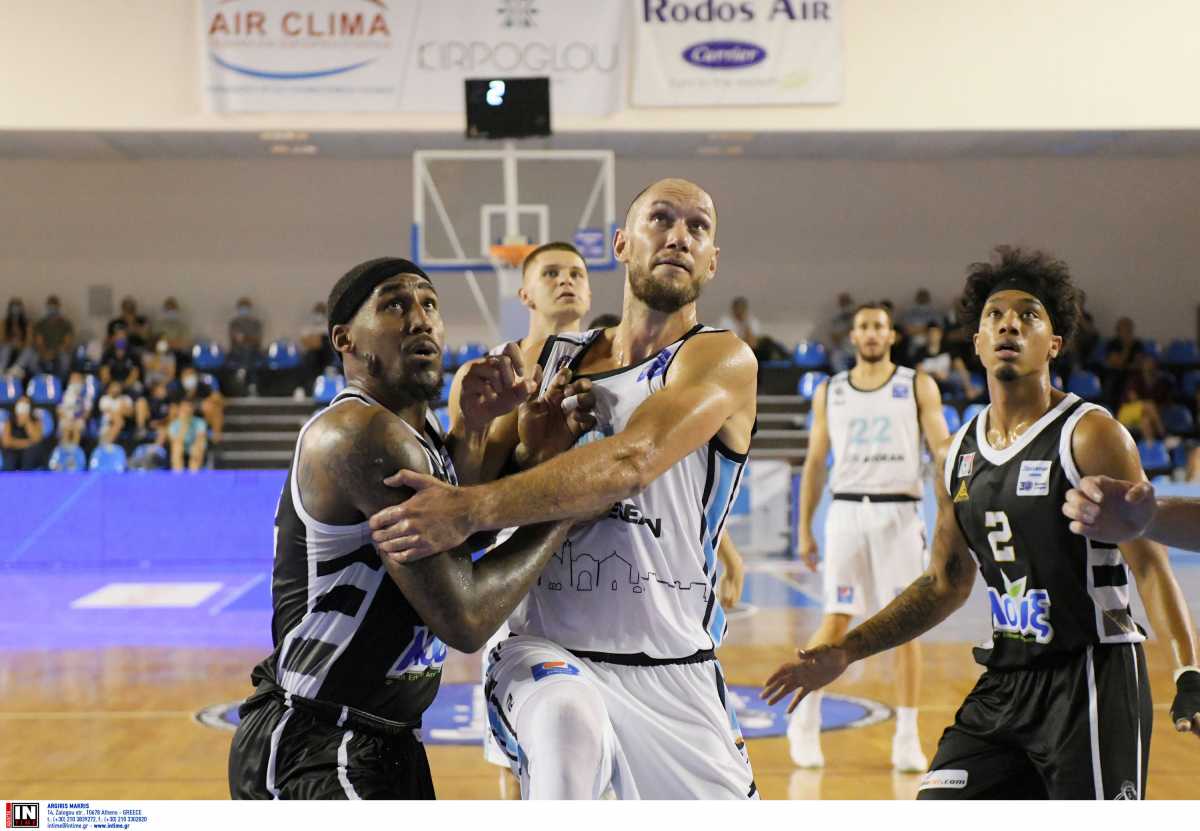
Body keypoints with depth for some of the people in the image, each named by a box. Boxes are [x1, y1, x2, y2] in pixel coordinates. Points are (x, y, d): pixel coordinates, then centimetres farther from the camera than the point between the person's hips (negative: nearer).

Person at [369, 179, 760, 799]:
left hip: (673, 675, -1)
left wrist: (471, 510, -32)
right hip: (545, 654, 1)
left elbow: (631, 461, -24)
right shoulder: (547, 362, 9)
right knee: (567, 720, -34)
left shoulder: (722, 360, -6)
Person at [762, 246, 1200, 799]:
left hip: (1093, 675, -6)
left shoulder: (1090, 434, -9)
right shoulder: (959, 454, 9)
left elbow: (1149, 563, -13)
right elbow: (945, 584, 17)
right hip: (1006, 679, 6)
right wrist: (844, 653, 14)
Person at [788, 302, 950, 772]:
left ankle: (907, 737, 7)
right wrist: (804, 528, 9)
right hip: (847, 511, 1)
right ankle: (805, 721, 15)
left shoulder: (918, 387, 5)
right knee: (836, 623, -1)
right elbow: (815, 463, 13)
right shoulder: (830, 393, 11)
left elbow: (943, 450, -2)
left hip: (899, 513, -1)